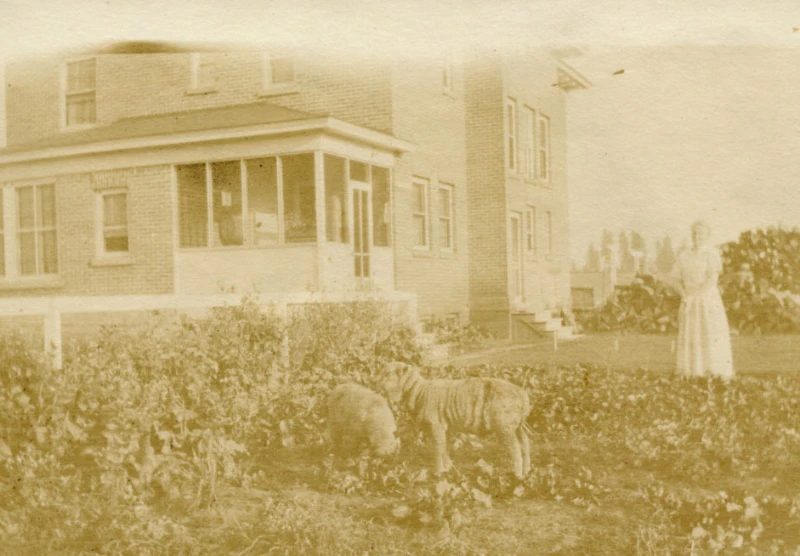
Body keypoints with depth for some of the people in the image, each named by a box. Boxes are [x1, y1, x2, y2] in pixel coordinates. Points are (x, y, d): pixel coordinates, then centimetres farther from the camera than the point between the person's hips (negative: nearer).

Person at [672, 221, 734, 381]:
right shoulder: (684, 256, 11)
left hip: (708, 300, -4)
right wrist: (684, 296, -8)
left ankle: (722, 374, -10)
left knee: (713, 336, -10)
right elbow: (679, 281, 11)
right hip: (688, 303, 4)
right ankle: (692, 374, 2)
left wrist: (694, 294, -16)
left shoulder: (711, 252, -3)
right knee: (689, 336, -1)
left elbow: (713, 279, -12)